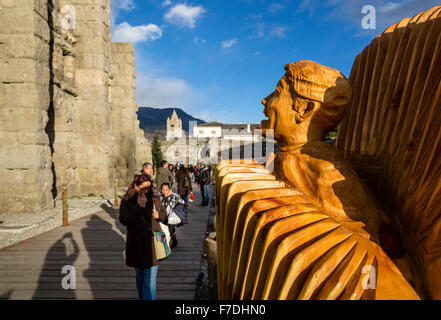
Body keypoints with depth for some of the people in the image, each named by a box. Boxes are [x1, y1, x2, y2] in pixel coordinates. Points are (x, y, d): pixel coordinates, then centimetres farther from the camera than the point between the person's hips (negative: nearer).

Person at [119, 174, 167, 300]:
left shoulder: (154, 199, 1)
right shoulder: (127, 201, -4)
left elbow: (164, 214, 14)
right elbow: (124, 220, -16)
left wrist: (158, 215, -8)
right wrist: (138, 206, -23)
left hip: (152, 243, 0)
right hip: (136, 244, 0)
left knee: (150, 279, -4)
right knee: (140, 275, 20)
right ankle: (142, 296, 40)